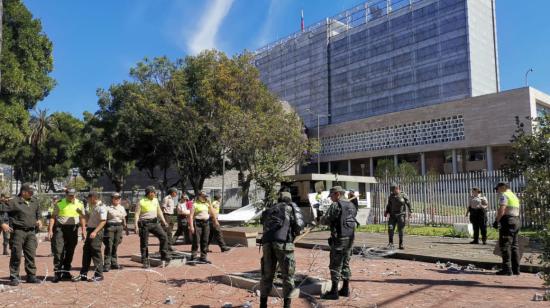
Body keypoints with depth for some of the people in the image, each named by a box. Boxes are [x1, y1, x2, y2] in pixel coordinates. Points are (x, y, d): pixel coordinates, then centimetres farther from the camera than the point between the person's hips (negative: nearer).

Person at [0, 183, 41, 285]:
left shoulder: (35, 202, 13)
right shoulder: (14, 202, -6)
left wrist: (38, 220, 17)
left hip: (31, 232, 5)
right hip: (18, 231, -5)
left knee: (31, 254, 7)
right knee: (16, 254, 0)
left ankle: (31, 276, 15)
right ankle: (14, 277, 11)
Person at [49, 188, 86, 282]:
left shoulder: (79, 204, 7)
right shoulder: (59, 203, 1)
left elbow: (82, 218, 9)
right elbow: (53, 217, 2)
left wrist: (83, 231, 4)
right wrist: (50, 230, -7)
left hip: (73, 229, 2)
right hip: (60, 228, -2)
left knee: (70, 251, 8)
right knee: (58, 250, -8)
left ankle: (66, 271, 19)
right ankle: (57, 272, -2)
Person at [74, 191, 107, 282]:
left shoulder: (101, 207, -14)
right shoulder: (92, 207, 16)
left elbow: (103, 221, -21)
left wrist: (95, 232, -28)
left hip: (97, 231, -9)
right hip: (90, 230, 9)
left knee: (96, 252, -5)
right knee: (86, 252, 11)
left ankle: (99, 275, 5)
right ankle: (83, 274, 20)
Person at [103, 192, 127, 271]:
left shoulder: (122, 208, 13)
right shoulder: (108, 208, -5)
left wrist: (125, 227, 19)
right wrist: (104, 228, -12)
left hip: (119, 227, 5)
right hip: (110, 227, -5)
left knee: (115, 246, 11)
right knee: (109, 246, -6)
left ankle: (114, 263, 20)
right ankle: (107, 265, -3)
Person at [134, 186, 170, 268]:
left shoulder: (155, 200, 11)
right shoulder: (141, 202, -7)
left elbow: (159, 211, 18)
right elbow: (137, 214, -8)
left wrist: (163, 221, 11)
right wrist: (136, 226, -16)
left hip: (154, 222, 5)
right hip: (144, 223, -5)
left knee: (163, 236, -7)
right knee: (144, 243, 2)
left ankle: (165, 257, 2)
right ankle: (145, 262, 12)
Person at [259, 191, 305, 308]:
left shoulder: (268, 210, 28)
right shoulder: (291, 207, 16)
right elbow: (300, 224, 4)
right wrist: (295, 232, 25)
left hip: (267, 242, 4)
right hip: (283, 242, -4)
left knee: (267, 274, 14)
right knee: (288, 275, 8)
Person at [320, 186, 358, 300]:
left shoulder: (335, 205, -13)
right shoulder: (352, 206, 12)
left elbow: (324, 220, -14)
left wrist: (322, 219, 10)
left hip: (339, 238, -8)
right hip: (350, 238, 8)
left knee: (335, 265, -1)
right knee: (345, 264, 16)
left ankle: (334, 292, 2)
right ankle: (345, 289, 22)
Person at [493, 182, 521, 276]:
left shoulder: (504, 195, -7)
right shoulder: (514, 195, 22)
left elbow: (501, 210, -18)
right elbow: (517, 211, 21)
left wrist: (496, 221, -13)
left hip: (508, 222, -9)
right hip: (516, 221, 9)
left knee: (505, 245, -7)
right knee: (514, 246, 12)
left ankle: (507, 269, -9)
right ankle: (516, 269, 16)